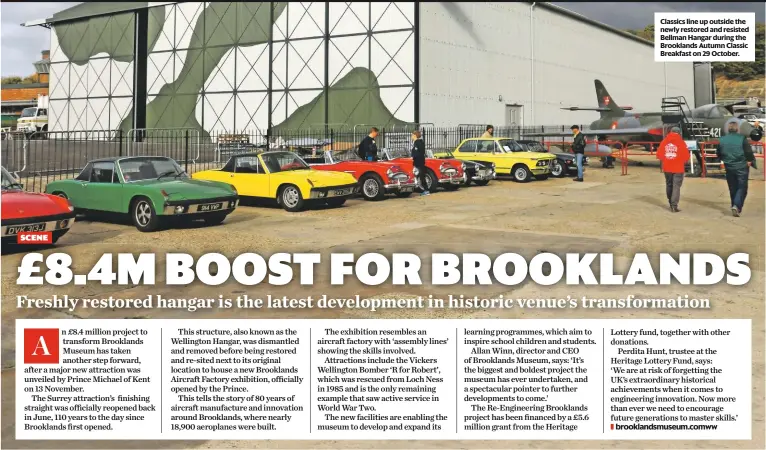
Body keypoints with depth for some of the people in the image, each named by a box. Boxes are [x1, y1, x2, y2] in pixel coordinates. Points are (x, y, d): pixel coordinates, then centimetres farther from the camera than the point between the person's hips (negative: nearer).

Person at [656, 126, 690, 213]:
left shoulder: (664, 142, 1)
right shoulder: (681, 142, -9)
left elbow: (659, 154, 2)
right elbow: (686, 156, -10)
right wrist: (682, 161, 10)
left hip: (667, 168, 4)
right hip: (678, 168, -4)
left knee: (669, 185, 17)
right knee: (676, 186, -2)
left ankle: (671, 203, 26)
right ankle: (674, 205, -8)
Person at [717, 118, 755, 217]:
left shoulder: (722, 140, -2)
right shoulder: (742, 139, -13)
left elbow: (718, 154, 8)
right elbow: (749, 152, -11)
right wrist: (751, 160, 8)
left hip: (729, 168, 4)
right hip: (742, 168, -3)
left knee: (733, 189, 15)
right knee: (742, 188, 3)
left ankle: (735, 208, 19)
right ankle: (736, 205, -16)